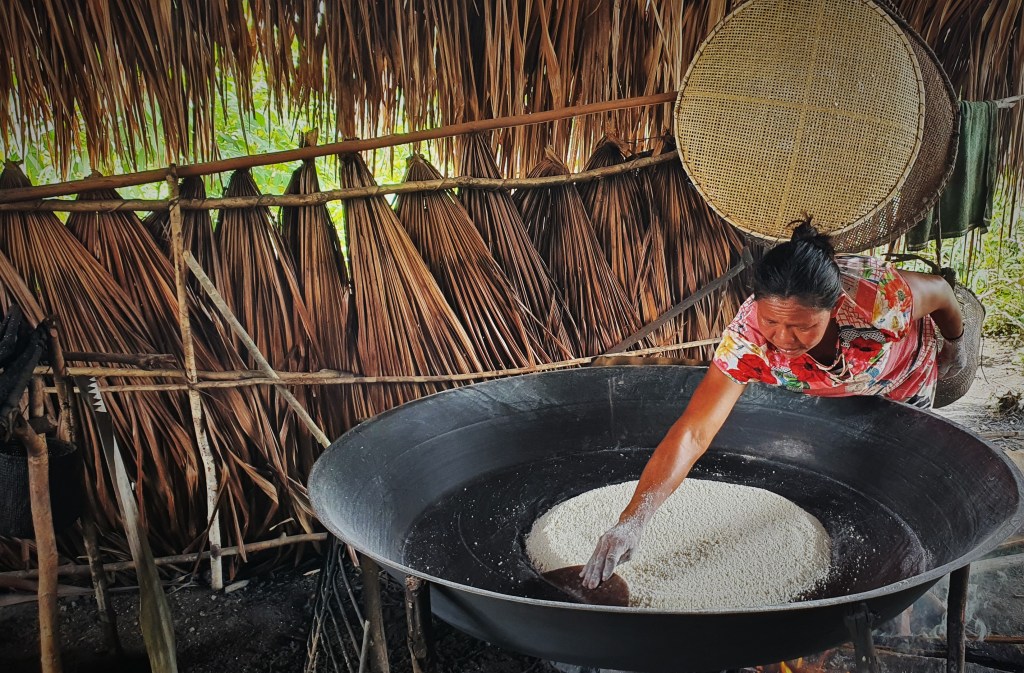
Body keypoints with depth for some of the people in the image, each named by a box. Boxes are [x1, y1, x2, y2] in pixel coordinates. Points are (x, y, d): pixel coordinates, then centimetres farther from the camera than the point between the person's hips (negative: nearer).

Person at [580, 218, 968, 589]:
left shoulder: (883, 298, -45)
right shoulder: (747, 338, -42)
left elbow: (939, 292, -19)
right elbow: (692, 434, -46)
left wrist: (955, 345, 2)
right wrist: (632, 521, -57)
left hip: (901, 387, 0)